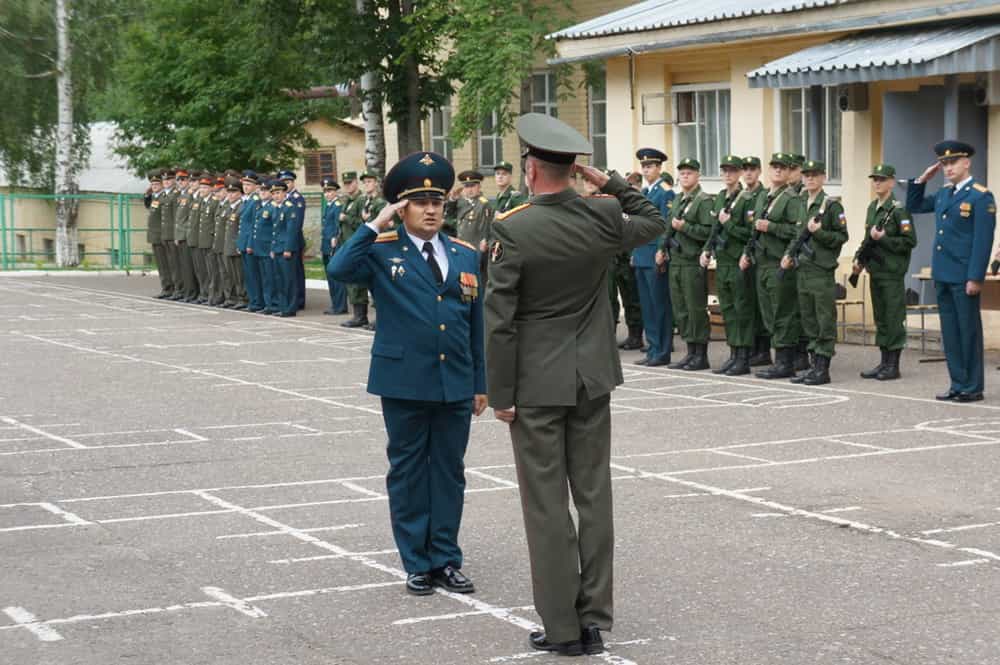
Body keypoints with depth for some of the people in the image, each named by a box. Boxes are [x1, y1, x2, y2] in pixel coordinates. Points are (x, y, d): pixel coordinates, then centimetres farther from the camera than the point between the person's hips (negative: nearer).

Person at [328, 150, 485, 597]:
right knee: (408, 472, 6)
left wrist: (480, 383, 10)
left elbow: (476, 324, 11)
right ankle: (417, 564, 15)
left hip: (456, 384, 3)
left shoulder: (466, 256, 9)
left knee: (449, 471, 9)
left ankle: (446, 559, 18)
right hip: (404, 383, -3)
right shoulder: (382, 251, -2)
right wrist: (375, 225, -18)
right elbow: (338, 270, -23)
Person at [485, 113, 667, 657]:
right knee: (594, 496, 10)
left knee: (547, 505, 3)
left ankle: (562, 627, 7)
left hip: (537, 384, -4)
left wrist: (501, 394, -7)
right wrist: (610, 182, 12)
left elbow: (500, 320, -14)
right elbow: (654, 222, 20)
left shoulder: (512, 230, -15)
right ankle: (594, 619, 15)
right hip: (592, 377, 4)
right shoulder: (603, 216, -3)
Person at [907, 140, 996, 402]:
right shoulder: (943, 194, 13)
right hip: (943, 275, 7)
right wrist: (922, 179, 13)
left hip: (964, 277, -7)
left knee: (968, 331, 0)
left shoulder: (981, 197, -9)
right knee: (950, 331, 10)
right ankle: (958, 384, 16)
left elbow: (983, 240, -14)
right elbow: (913, 206, 27)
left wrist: (975, 278, -19)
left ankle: (973, 387, 6)